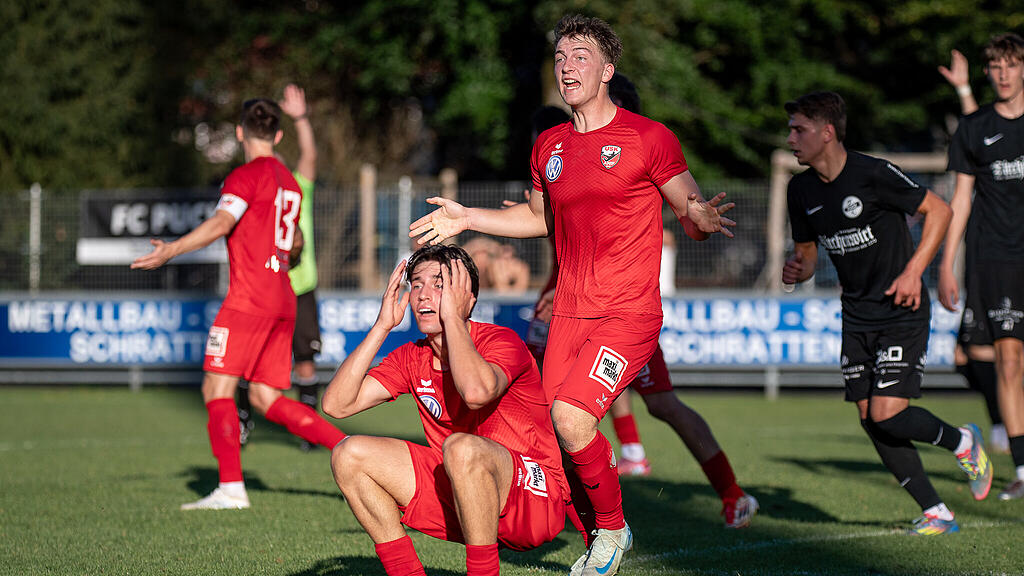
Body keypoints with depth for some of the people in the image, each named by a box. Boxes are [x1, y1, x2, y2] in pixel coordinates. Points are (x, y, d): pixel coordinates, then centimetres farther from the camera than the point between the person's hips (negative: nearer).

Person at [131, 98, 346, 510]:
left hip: (249, 299, -8)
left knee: (217, 387, -8)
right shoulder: (288, 182, 20)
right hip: (283, 302, 8)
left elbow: (220, 223, -21)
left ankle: (231, 487, -17)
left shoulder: (247, 175, -5)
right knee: (267, 399, 10)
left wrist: (171, 250, -27)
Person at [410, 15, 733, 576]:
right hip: (568, 313, 6)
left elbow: (691, 207, -1)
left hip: (629, 313, -6)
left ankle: (612, 529, 1)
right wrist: (466, 218, 19)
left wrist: (702, 216, -25)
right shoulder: (549, 146, 12)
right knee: (554, 434, 0)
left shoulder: (648, 138, -5)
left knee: (571, 417, -22)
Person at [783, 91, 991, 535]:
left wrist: (913, 271, -16)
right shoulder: (802, 190, 2)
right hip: (857, 318, 7)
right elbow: (806, 249, 15)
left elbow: (939, 210, -9)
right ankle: (936, 513, 9)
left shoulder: (873, 175, -17)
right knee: (870, 420, -1)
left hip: (901, 312, -7)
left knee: (888, 416, -15)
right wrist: (797, 270, -8)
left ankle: (961, 442, 14)